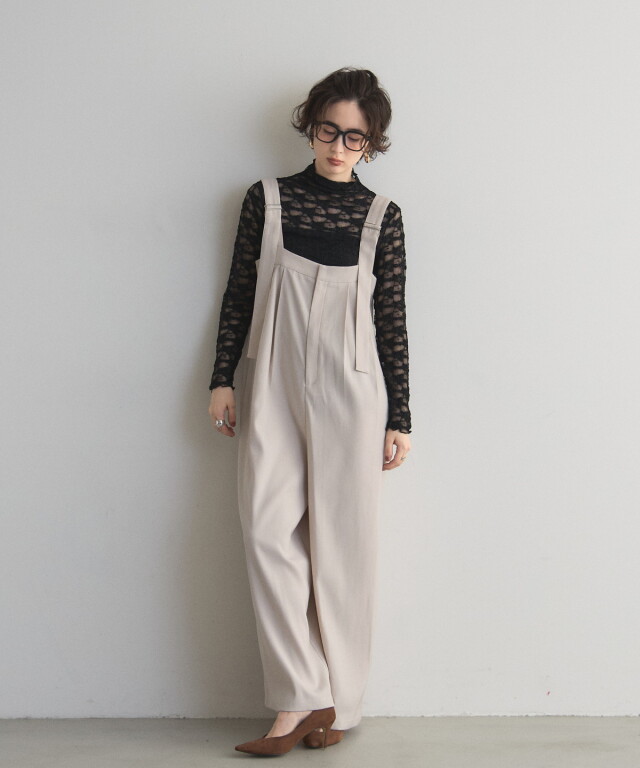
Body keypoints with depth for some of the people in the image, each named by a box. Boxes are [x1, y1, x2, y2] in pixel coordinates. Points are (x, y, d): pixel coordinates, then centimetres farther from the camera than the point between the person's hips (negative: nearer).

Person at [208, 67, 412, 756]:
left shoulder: (382, 216, 5)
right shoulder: (266, 199, 7)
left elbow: (392, 320, 4)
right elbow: (238, 294, 10)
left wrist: (398, 419, 2)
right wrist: (224, 380, 4)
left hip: (349, 390, -1)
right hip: (272, 387, 1)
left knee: (341, 541, 0)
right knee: (269, 530, -9)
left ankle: (337, 703, 11)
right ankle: (301, 700, -4)